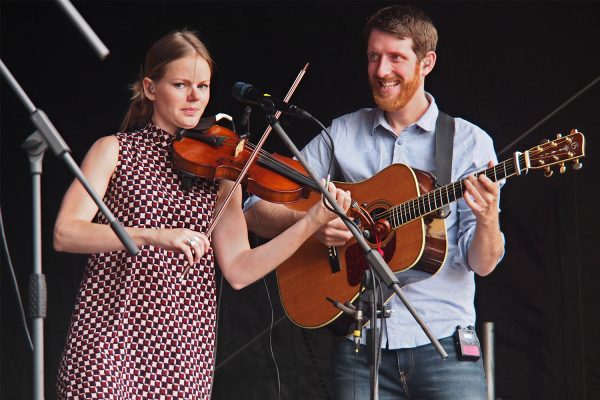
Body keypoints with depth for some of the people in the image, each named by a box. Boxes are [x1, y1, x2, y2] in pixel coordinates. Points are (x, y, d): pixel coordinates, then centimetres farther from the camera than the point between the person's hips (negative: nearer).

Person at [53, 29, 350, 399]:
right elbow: (65, 234, -11)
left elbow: (238, 270, -1)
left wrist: (313, 221, -12)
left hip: (185, 347, 2)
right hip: (109, 338, -2)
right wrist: (153, 236, -25)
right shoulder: (115, 151, 3)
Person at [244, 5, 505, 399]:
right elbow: (257, 210, 7)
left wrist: (487, 220, -24)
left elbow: (482, 264, -2)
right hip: (360, 347, 2)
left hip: (443, 342, -1)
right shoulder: (342, 134, 8)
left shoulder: (469, 142, 2)